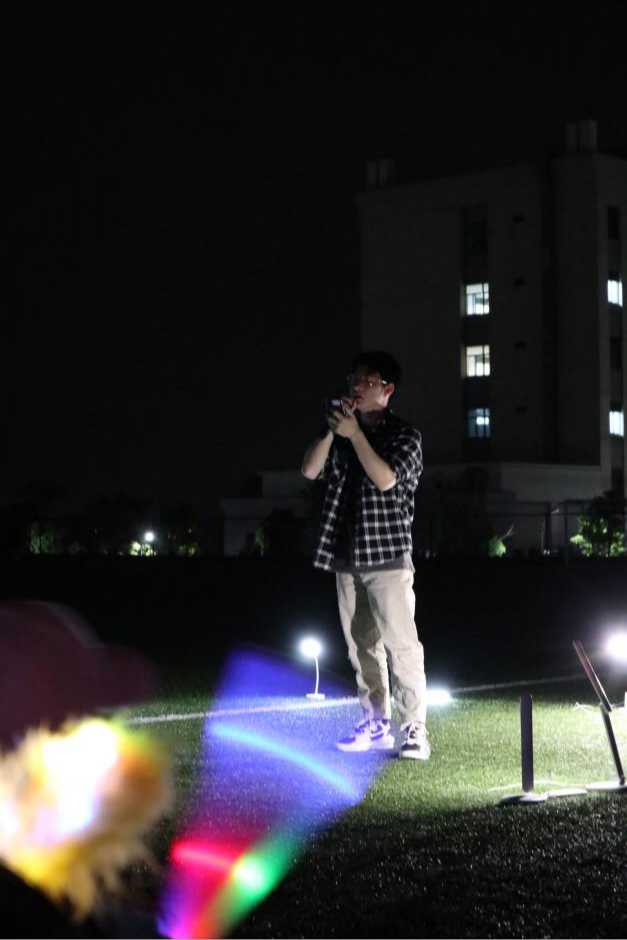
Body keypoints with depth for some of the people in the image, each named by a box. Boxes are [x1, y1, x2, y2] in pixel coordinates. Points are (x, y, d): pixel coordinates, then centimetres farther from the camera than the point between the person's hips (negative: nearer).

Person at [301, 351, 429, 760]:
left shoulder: (405, 435, -2)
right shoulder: (342, 433, 14)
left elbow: (386, 478, -18)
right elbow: (310, 470, 4)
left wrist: (354, 434, -17)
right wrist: (331, 431, -8)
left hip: (388, 556, -6)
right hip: (347, 556, 6)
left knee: (401, 645, -11)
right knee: (362, 646, 10)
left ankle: (415, 730, -10)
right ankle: (376, 724, 17)